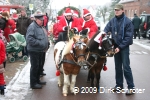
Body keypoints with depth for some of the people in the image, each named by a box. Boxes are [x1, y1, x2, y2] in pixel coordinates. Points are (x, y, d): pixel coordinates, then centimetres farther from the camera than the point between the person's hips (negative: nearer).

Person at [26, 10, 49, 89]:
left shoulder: (40, 26, 13)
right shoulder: (32, 27, -17)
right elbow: (29, 39, -28)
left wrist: (46, 44, 10)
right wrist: (40, 43, -28)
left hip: (40, 50, 9)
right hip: (34, 51, -9)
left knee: (39, 66, 17)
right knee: (34, 67, -2)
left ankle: (37, 80, 31)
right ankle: (33, 83, 8)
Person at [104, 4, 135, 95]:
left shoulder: (128, 21, -12)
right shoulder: (112, 21, 2)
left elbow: (129, 36, -14)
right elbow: (106, 30, 6)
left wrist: (120, 47, -17)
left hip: (124, 47, -5)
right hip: (116, 46, 5)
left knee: (126, 67, -5)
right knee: (118, 67, 13)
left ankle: (131, 87, 4)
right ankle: (119, 85, 25)